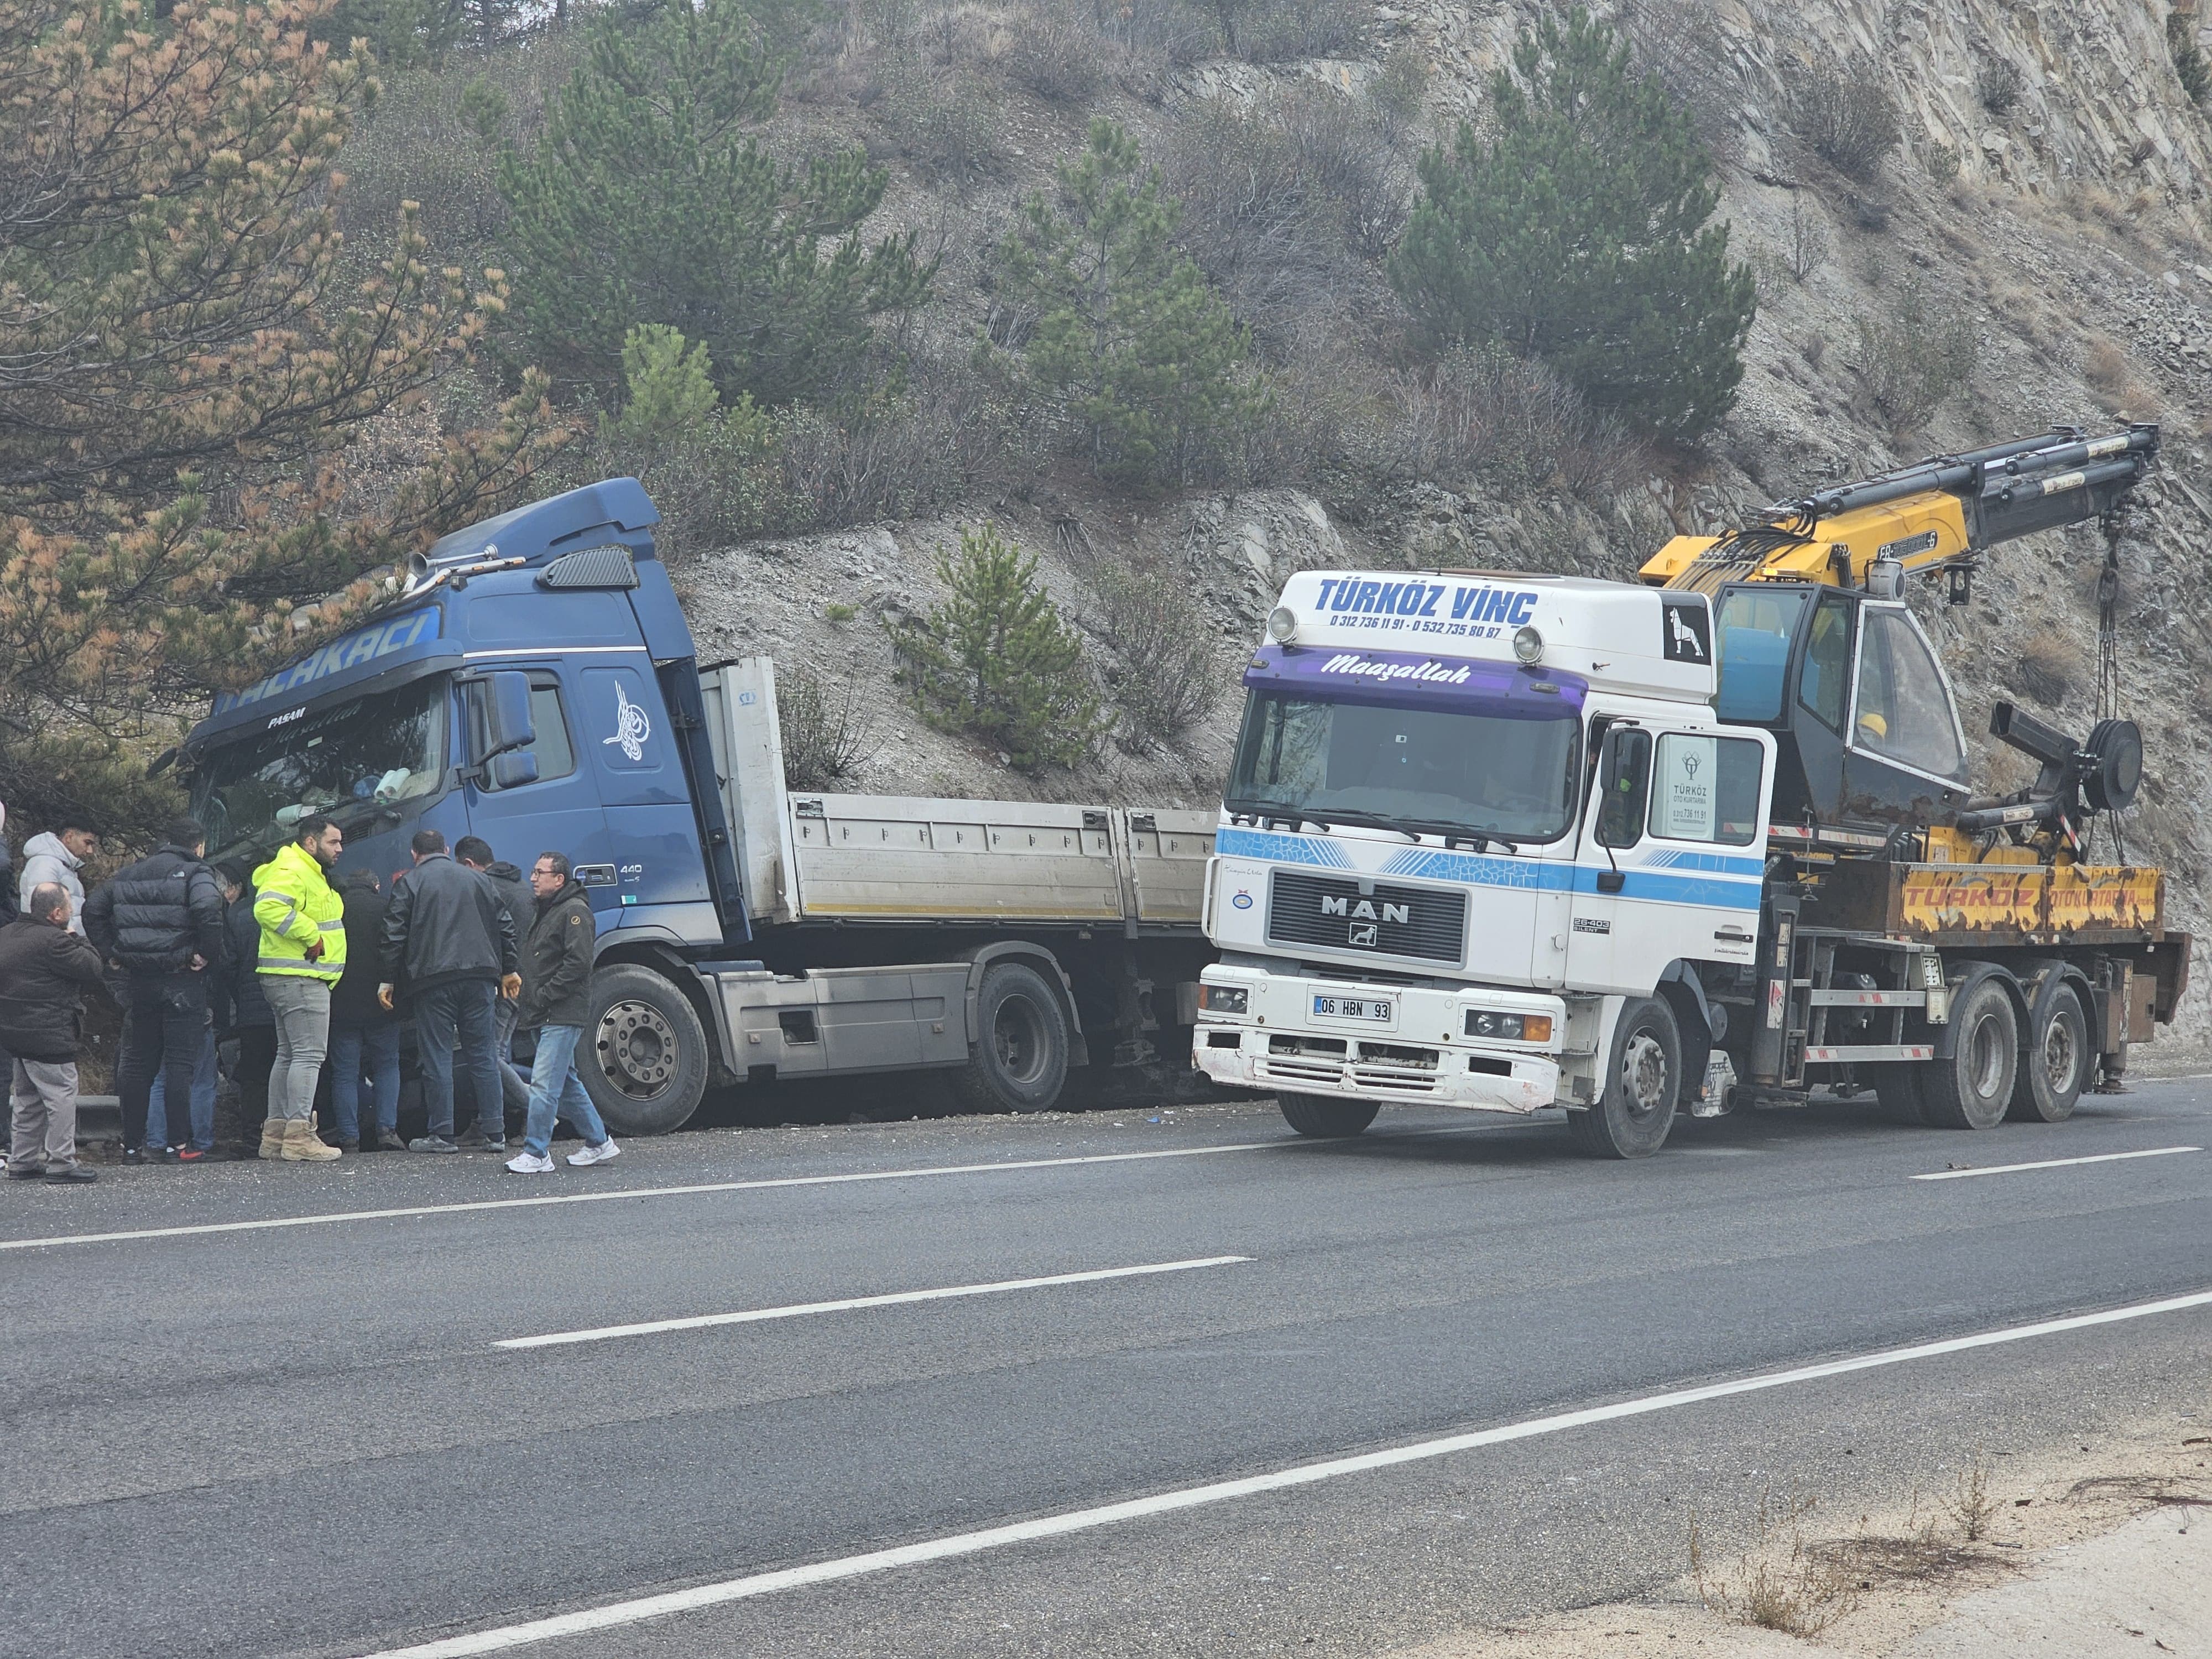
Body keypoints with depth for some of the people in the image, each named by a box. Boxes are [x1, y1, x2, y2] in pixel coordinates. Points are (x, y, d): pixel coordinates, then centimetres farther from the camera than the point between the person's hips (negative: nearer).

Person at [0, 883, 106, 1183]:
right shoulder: (52, 941, -20)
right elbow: (94, 968, -18)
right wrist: (77, 942, -2)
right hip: (48, 1034, -9)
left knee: (26, 1098, 18)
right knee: (62, 1095, -2)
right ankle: (61, 1164, -2)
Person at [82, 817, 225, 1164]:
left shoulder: (129, 874, 13)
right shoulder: (195, 874, -6)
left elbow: (93, 909, 14)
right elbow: (208, 909, -25)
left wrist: (112, 952, 13)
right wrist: (209, 956, -14)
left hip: (139, 979, 5)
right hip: (183, 979, -5)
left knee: (136, 1063, 12)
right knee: (180, 1063, -1)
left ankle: (132, 1145, 14)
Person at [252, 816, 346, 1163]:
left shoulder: (311, 874, 23)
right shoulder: (291, 872, -13)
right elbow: (269, 908, -28)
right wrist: (311, 935, -23)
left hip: (288, 978, 12)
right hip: (300, 978, -12)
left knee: (289, 1054, 14)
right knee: (308, 1055, -13)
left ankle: (275, 1134, 18)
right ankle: (299, 1136, -17)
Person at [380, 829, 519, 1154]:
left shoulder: (409, 884, 4)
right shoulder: (476, 880, 16)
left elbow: (394, 935, -2)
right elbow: (505, 925, 16)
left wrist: (388, 980, 3)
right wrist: (510, 969, 21)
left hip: (433, 981, -4)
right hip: (480, 977, 4)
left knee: (437, 1057, 0)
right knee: (483, 1055, 6)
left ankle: (442, 1134, -1)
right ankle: (494, 1133, 5)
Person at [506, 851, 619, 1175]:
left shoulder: (574, 911, -10)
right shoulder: (547, 911, 21)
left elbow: (578, 963, -19)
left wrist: (543, 997, -17)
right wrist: (530, 1004, 14)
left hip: (563, 1015, -10)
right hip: (548, 1016, 10)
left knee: (544, 1083, -13)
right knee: (566, 1083, 13)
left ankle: (537, 1153, -13)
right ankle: (599, 1142, 22)